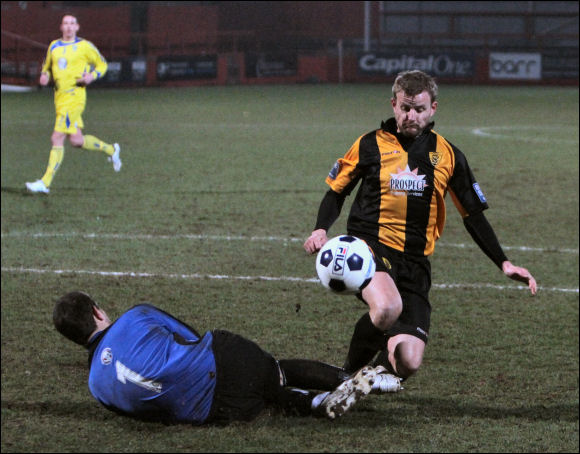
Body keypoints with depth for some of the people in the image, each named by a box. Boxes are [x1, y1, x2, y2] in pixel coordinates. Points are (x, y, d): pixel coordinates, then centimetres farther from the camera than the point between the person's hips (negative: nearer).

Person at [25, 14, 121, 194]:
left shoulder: (84, 46, -2)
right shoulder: (54, 46, 13)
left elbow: (102, 64, 8)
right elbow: (47, 67, 26)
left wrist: (92, 76, -12)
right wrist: (45, 76, 3)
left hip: (74, 96, -7)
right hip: (59, 96, 7)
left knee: (57, 139, -12)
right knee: (77, 140, 11)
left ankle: (45, 182, -10)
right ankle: (110, 150, 35)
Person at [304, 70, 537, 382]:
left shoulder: (447, 156, 8)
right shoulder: (371, 145, 3)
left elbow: (473, 215, 13)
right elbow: (336, 192, 14)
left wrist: (504, 263, 5)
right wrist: (321, 230, -5)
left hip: (415, 262, 2)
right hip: (370, 249, -2)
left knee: (408, 364, -14)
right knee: (387, 309, -37)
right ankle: (350, 373, -8)